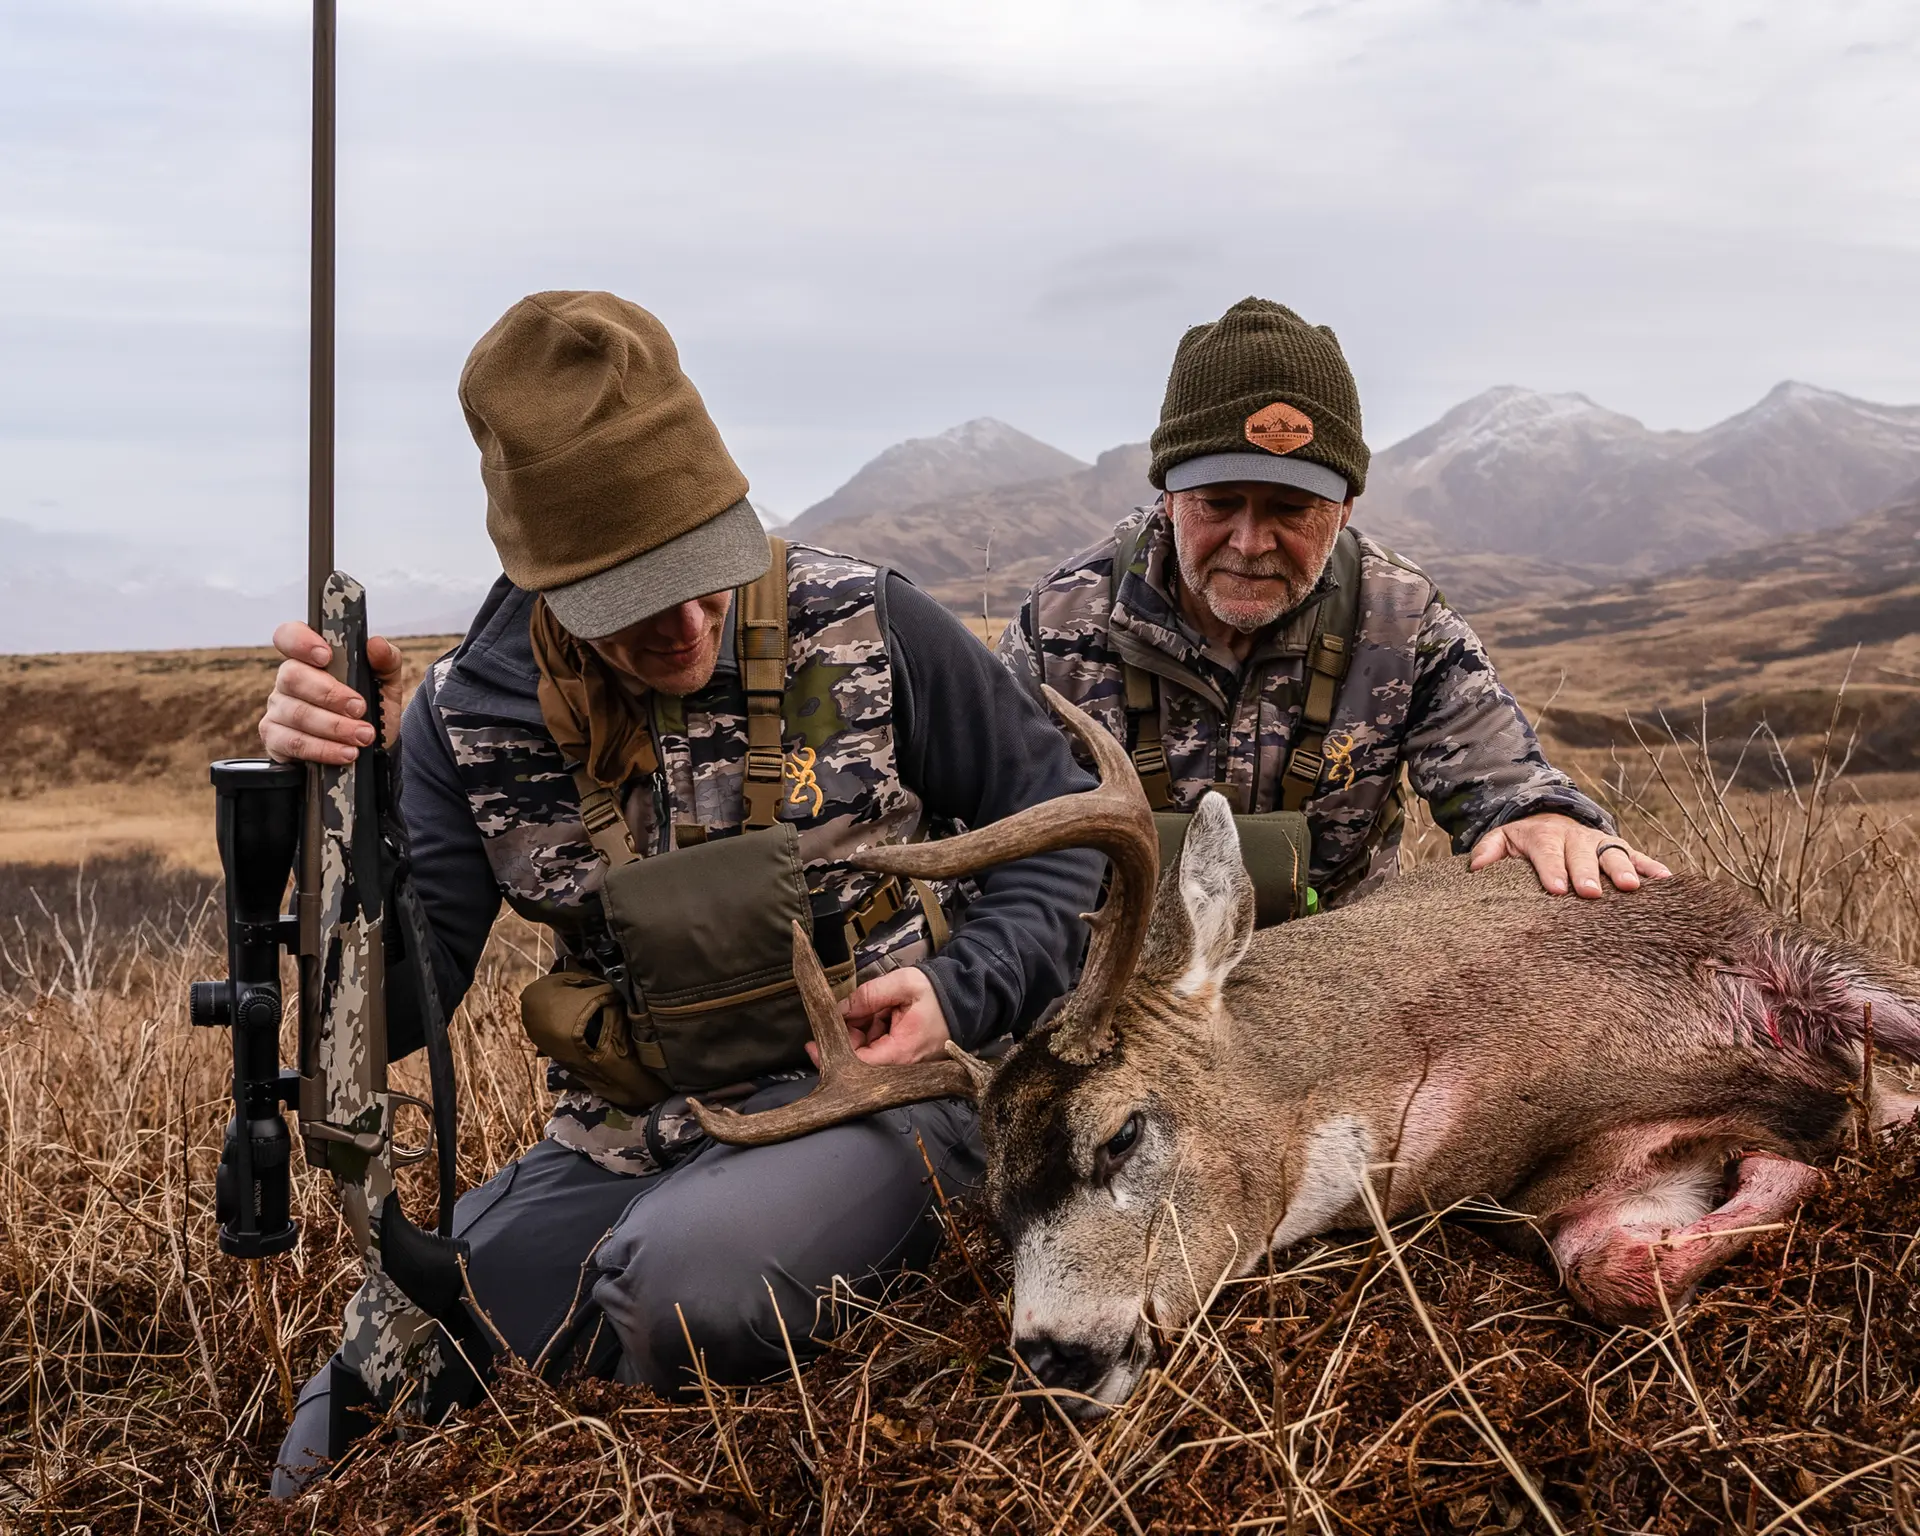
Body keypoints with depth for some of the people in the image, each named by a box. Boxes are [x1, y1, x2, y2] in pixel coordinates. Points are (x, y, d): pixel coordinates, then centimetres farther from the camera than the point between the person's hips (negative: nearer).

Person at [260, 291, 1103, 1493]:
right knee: (347, 1439, -5)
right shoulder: (475, 717, -3)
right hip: (624, 1139, 4)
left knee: (683, 1274, -36)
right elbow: (395, 1009, -6)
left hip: (867, 1090, -3)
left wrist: (965, 989, -14)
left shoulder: (867, 630, -9)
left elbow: (1064, 825, 2)